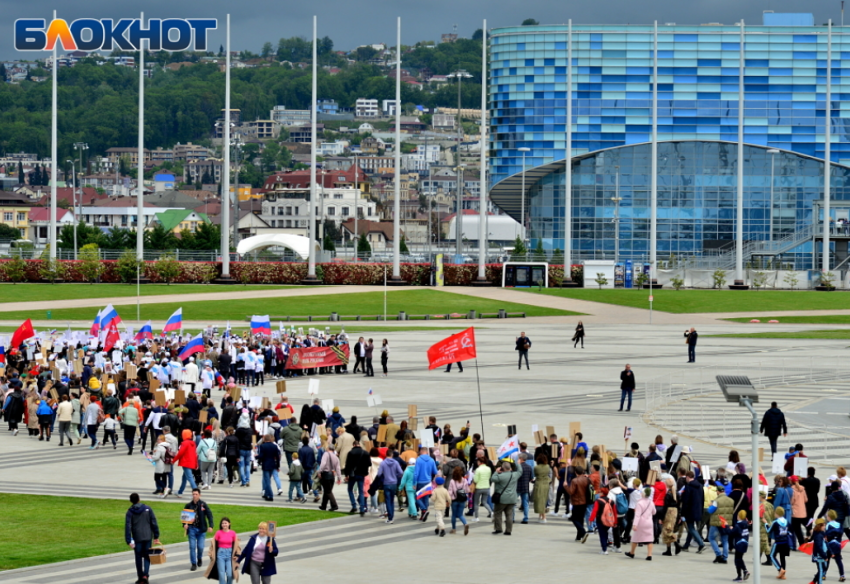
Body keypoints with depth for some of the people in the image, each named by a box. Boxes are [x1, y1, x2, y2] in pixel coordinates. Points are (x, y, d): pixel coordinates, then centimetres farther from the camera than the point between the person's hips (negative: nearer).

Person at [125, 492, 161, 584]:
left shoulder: (130, 512, -3)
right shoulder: (147, 509, 1)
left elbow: (128, 527, -9)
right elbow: (154, 523, 0)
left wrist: (129, 540, -10)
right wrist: (156, 536, 5)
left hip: (137, 538, -1)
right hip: (147, 537, 1)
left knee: (138, 558, 9)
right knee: (147, 557, 9)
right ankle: (145, 575, -10)